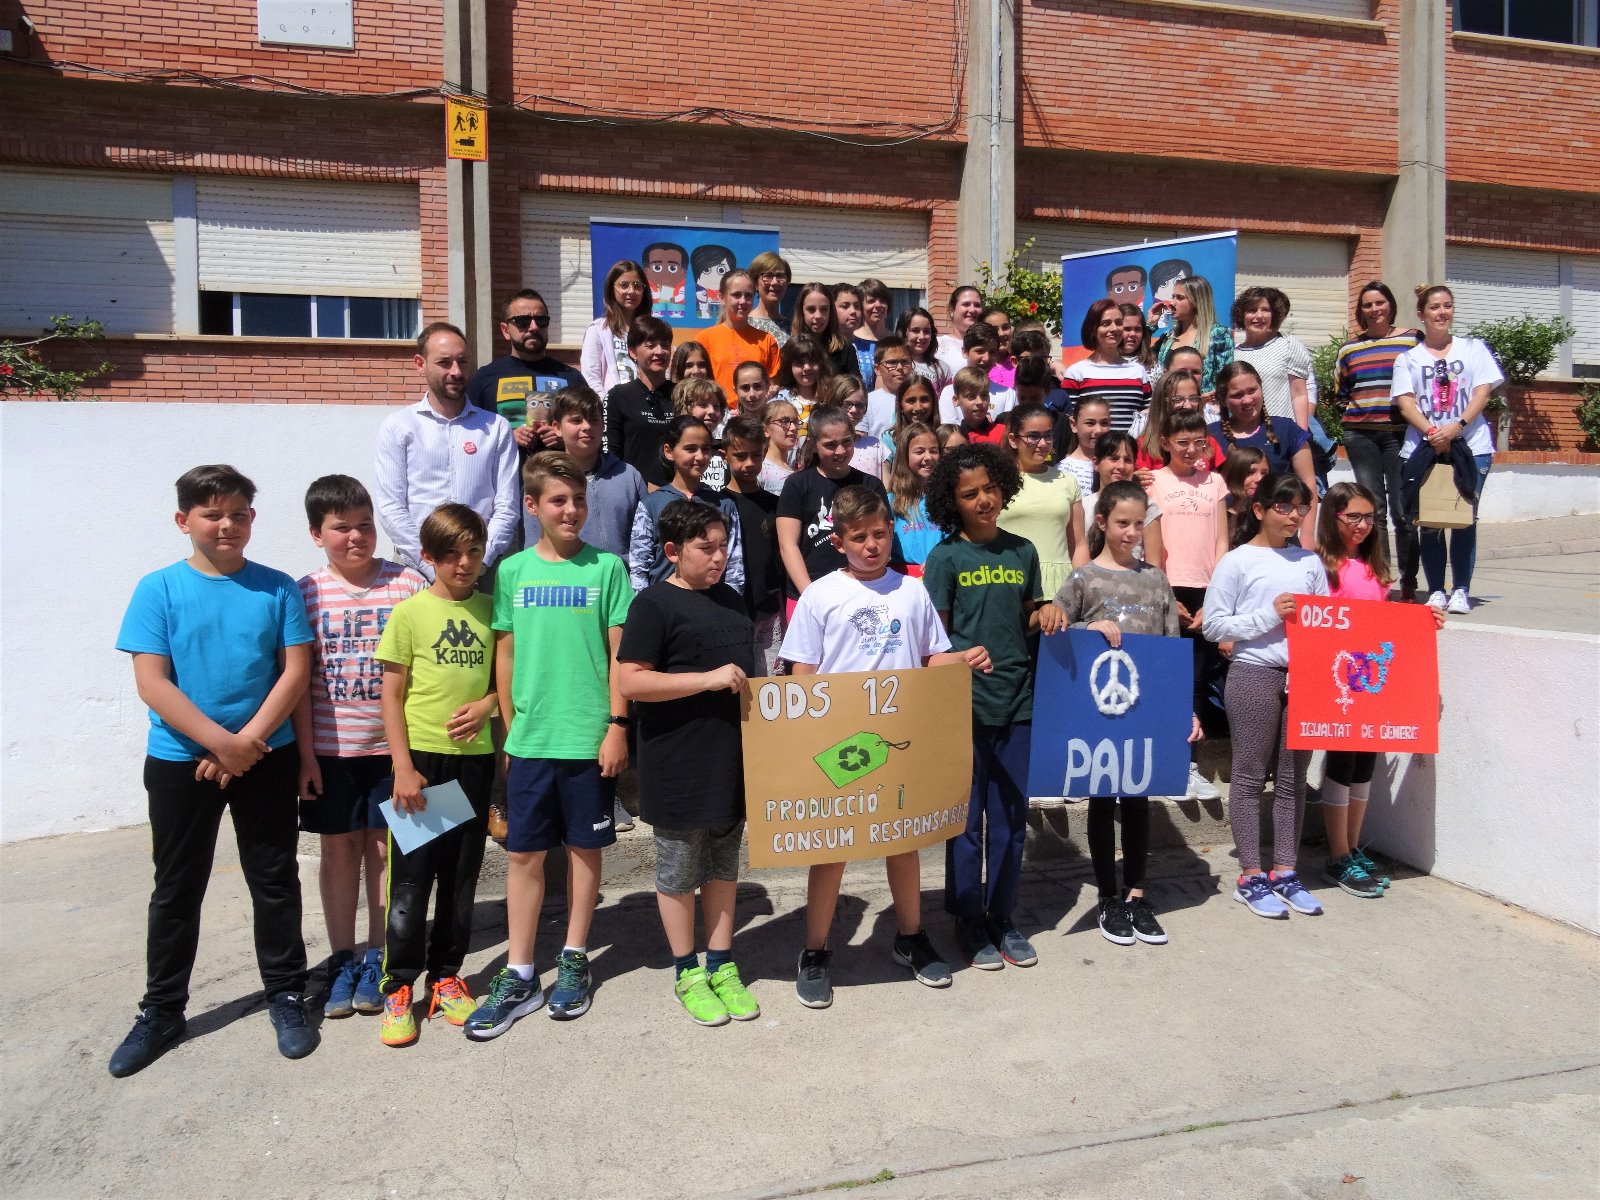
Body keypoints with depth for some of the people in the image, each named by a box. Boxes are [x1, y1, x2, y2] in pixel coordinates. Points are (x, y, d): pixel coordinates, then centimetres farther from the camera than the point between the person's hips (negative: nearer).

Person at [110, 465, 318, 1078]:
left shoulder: (277, 588, -2)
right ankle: (161, 1010, 28)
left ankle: (287, 995, 24)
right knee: (176, 888, 12)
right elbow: (152, 684, -10)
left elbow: (295, 671, -5)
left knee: (275, 881, 9)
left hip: (267, 758, 0)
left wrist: (247, 742, -14)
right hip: (179, 761, 0)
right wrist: (222, 743, -17)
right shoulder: (159, 589, -5)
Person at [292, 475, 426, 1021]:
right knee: (338, 848, 11)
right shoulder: (306, 593, -2)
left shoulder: (407, 583, -4)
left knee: (384, 848, 8)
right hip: (330, 749, 1)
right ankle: (341, 961, 24)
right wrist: (304, 752, -3)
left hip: (392, 745, -1)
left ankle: (377, 958, 23)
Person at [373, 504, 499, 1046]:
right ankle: (399, 986, 13)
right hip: (422, 757, -3)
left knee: (461, 875, 11)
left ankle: (446, 975, 25)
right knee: (410, 877, 2)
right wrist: (403, 766, -9)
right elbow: (392, 695, -4)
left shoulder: (492, 610, 4)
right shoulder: (409, 613, -4)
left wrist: (487, 704, -10)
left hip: (474, 757, 3)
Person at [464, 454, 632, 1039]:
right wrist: (509, 728, 8)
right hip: (529, 740, 2)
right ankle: (519, 975, 18)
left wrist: (617, 726, -7)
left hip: (589, 739, -2)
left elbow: (620, 652, -2)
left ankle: (574, 960, 26)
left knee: (584, 849, 10)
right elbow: (506, 652, 9)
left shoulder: (606, 567, -2)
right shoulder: (513, 571, 4)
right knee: (523, 853, 7)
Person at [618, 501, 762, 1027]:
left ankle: (722, 965, 27)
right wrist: (709, 679, -22)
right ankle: (687, 972, 22)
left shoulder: (730, 599, 12)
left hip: (732, 758, 7)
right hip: (678, 763, -7)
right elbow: (632, 682, -18)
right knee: (678, 870, 7)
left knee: (724, 864, 15)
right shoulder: (654, 603, -11)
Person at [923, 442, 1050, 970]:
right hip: (964, 701, -4)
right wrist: (961, 659, -22)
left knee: (1011, 815, 12)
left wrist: (1045, 616, -4)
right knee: (967, 816, 6)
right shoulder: (945, 558, -4)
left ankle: (1003, 917, 26)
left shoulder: (1022, 552, 7)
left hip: (1017, 699, 4)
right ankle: (969, 921, 21)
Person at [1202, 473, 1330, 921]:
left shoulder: (1309, 561, 12)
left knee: (1293, 777, 9)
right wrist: (1267, 617, -13)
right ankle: (1250, 876, 10)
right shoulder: (1237, 561, -2)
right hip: (1254, 673, -5)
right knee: (1250, 776, 1)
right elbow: (1213, 625, -6)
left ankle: (1284, 872, 20)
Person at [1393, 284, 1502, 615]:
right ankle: (1435, 590, 7)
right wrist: (1431, 432, -17)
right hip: (1423, 448, 0)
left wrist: (1457, 426, -15)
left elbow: (1483, 392, 2)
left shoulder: (1473, 348, 13)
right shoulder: (1408, 358, 12)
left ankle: (1461, 590, 4)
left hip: (1471, 447, 0)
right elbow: (1405, 402, 0)